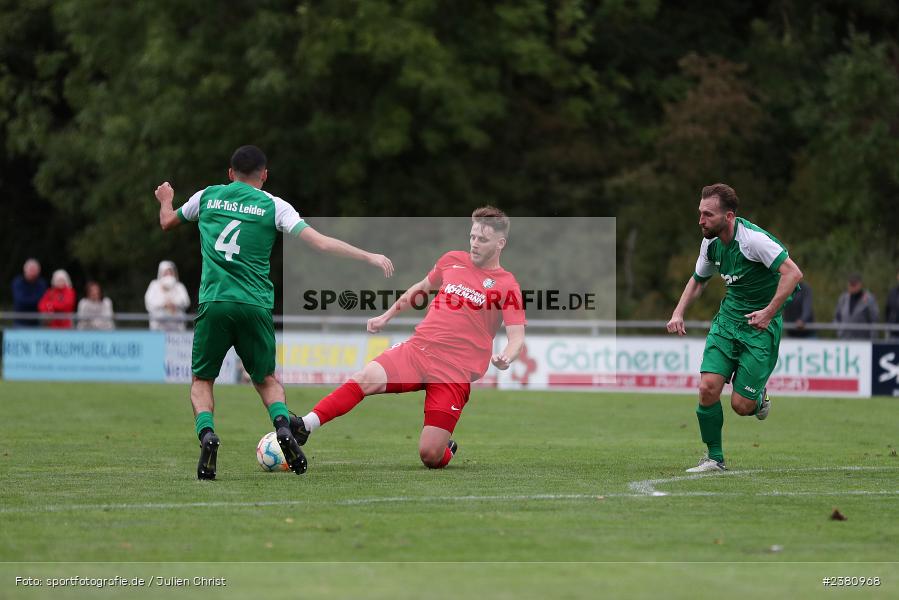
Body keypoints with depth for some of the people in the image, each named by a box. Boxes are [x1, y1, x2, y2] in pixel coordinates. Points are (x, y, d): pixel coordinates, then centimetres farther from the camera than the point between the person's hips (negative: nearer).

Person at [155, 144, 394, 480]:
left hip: (214, 302, 0)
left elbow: (168, 222, 30)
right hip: (256, 306, 0)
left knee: (201, 380, 13)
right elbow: (320, 242, -3)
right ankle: (282, 424, -12)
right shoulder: (274, 206, 5)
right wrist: (370, 257, 2)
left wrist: (165, 200, 53)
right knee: (266, 379, 18)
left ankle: (206, 433, -16)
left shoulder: (207, 197, 12)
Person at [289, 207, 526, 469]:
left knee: (430, 456, -11)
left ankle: (447, 449, 25)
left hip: (455, 371, -4)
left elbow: (517, 337, -6)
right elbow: (421, 289, 32)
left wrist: (506, 358, -28)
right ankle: (305, 426, -33)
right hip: (417, 347, 4)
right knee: (367, 377, -27)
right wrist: (386, 317, 33)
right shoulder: (453, 260, 14)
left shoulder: (506, 285, 0)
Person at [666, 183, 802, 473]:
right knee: (708, 387, -11)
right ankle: (714, 458, 5)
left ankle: (759, 397, 30)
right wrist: (678, 312, 7)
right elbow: (698, 280, 21)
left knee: (741, 405, -7)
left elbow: (793, 273, -27)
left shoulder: (753, 238, -22)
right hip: (728, 318, 6)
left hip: (761, 323, -6)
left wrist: (769, 312, -31)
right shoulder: (711, 243, 2)